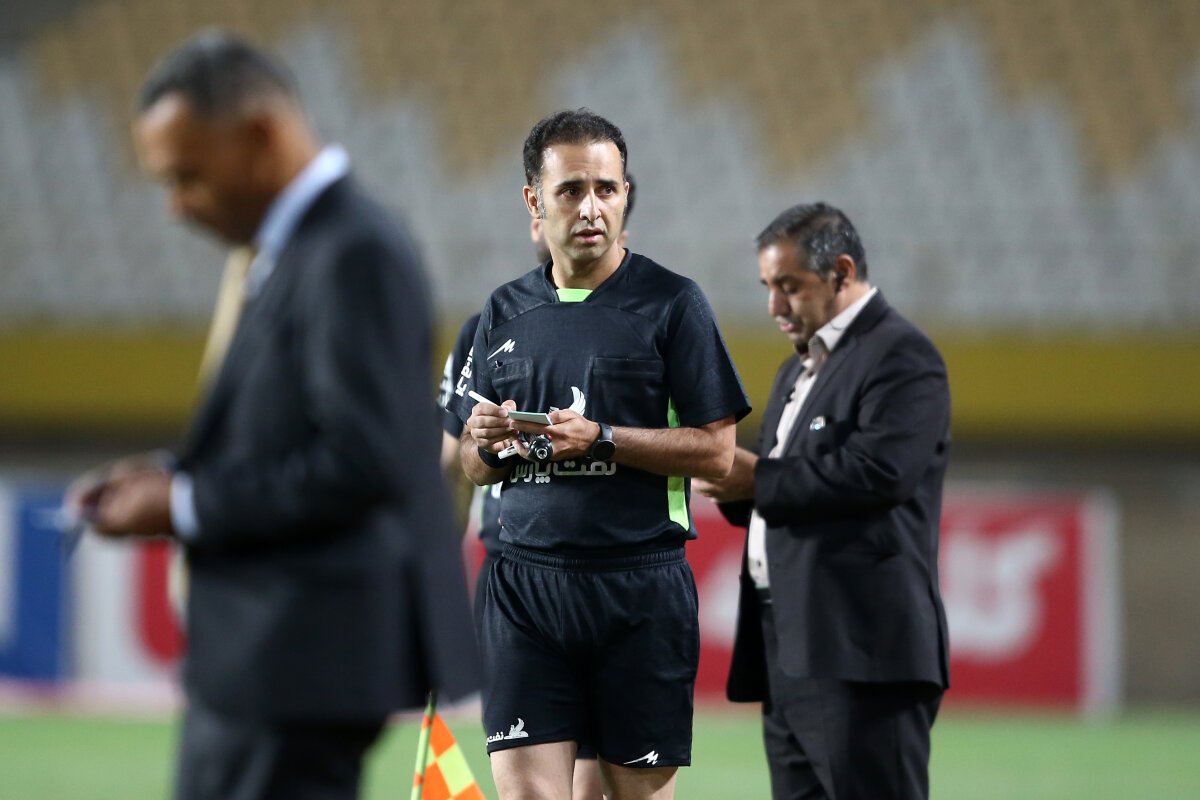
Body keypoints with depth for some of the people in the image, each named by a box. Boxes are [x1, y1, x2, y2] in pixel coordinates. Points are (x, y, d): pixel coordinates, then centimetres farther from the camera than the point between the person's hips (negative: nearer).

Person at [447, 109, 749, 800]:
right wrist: (487, 442, -4)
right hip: (526, 582, 3)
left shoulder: (673, 303, 0)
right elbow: (473, 468, 19)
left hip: (643, 583, -3)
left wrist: (601, 439, -14)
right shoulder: (505, 312, 13)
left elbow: (716, 452, -4)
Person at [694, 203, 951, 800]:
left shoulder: (900, 357, -7)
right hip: (792, 656, 10)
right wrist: (734, 486, 2)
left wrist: (760, 480, -13)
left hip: (860, 653, -10)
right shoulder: (799, 370, 24)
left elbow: (880, 471, -21)